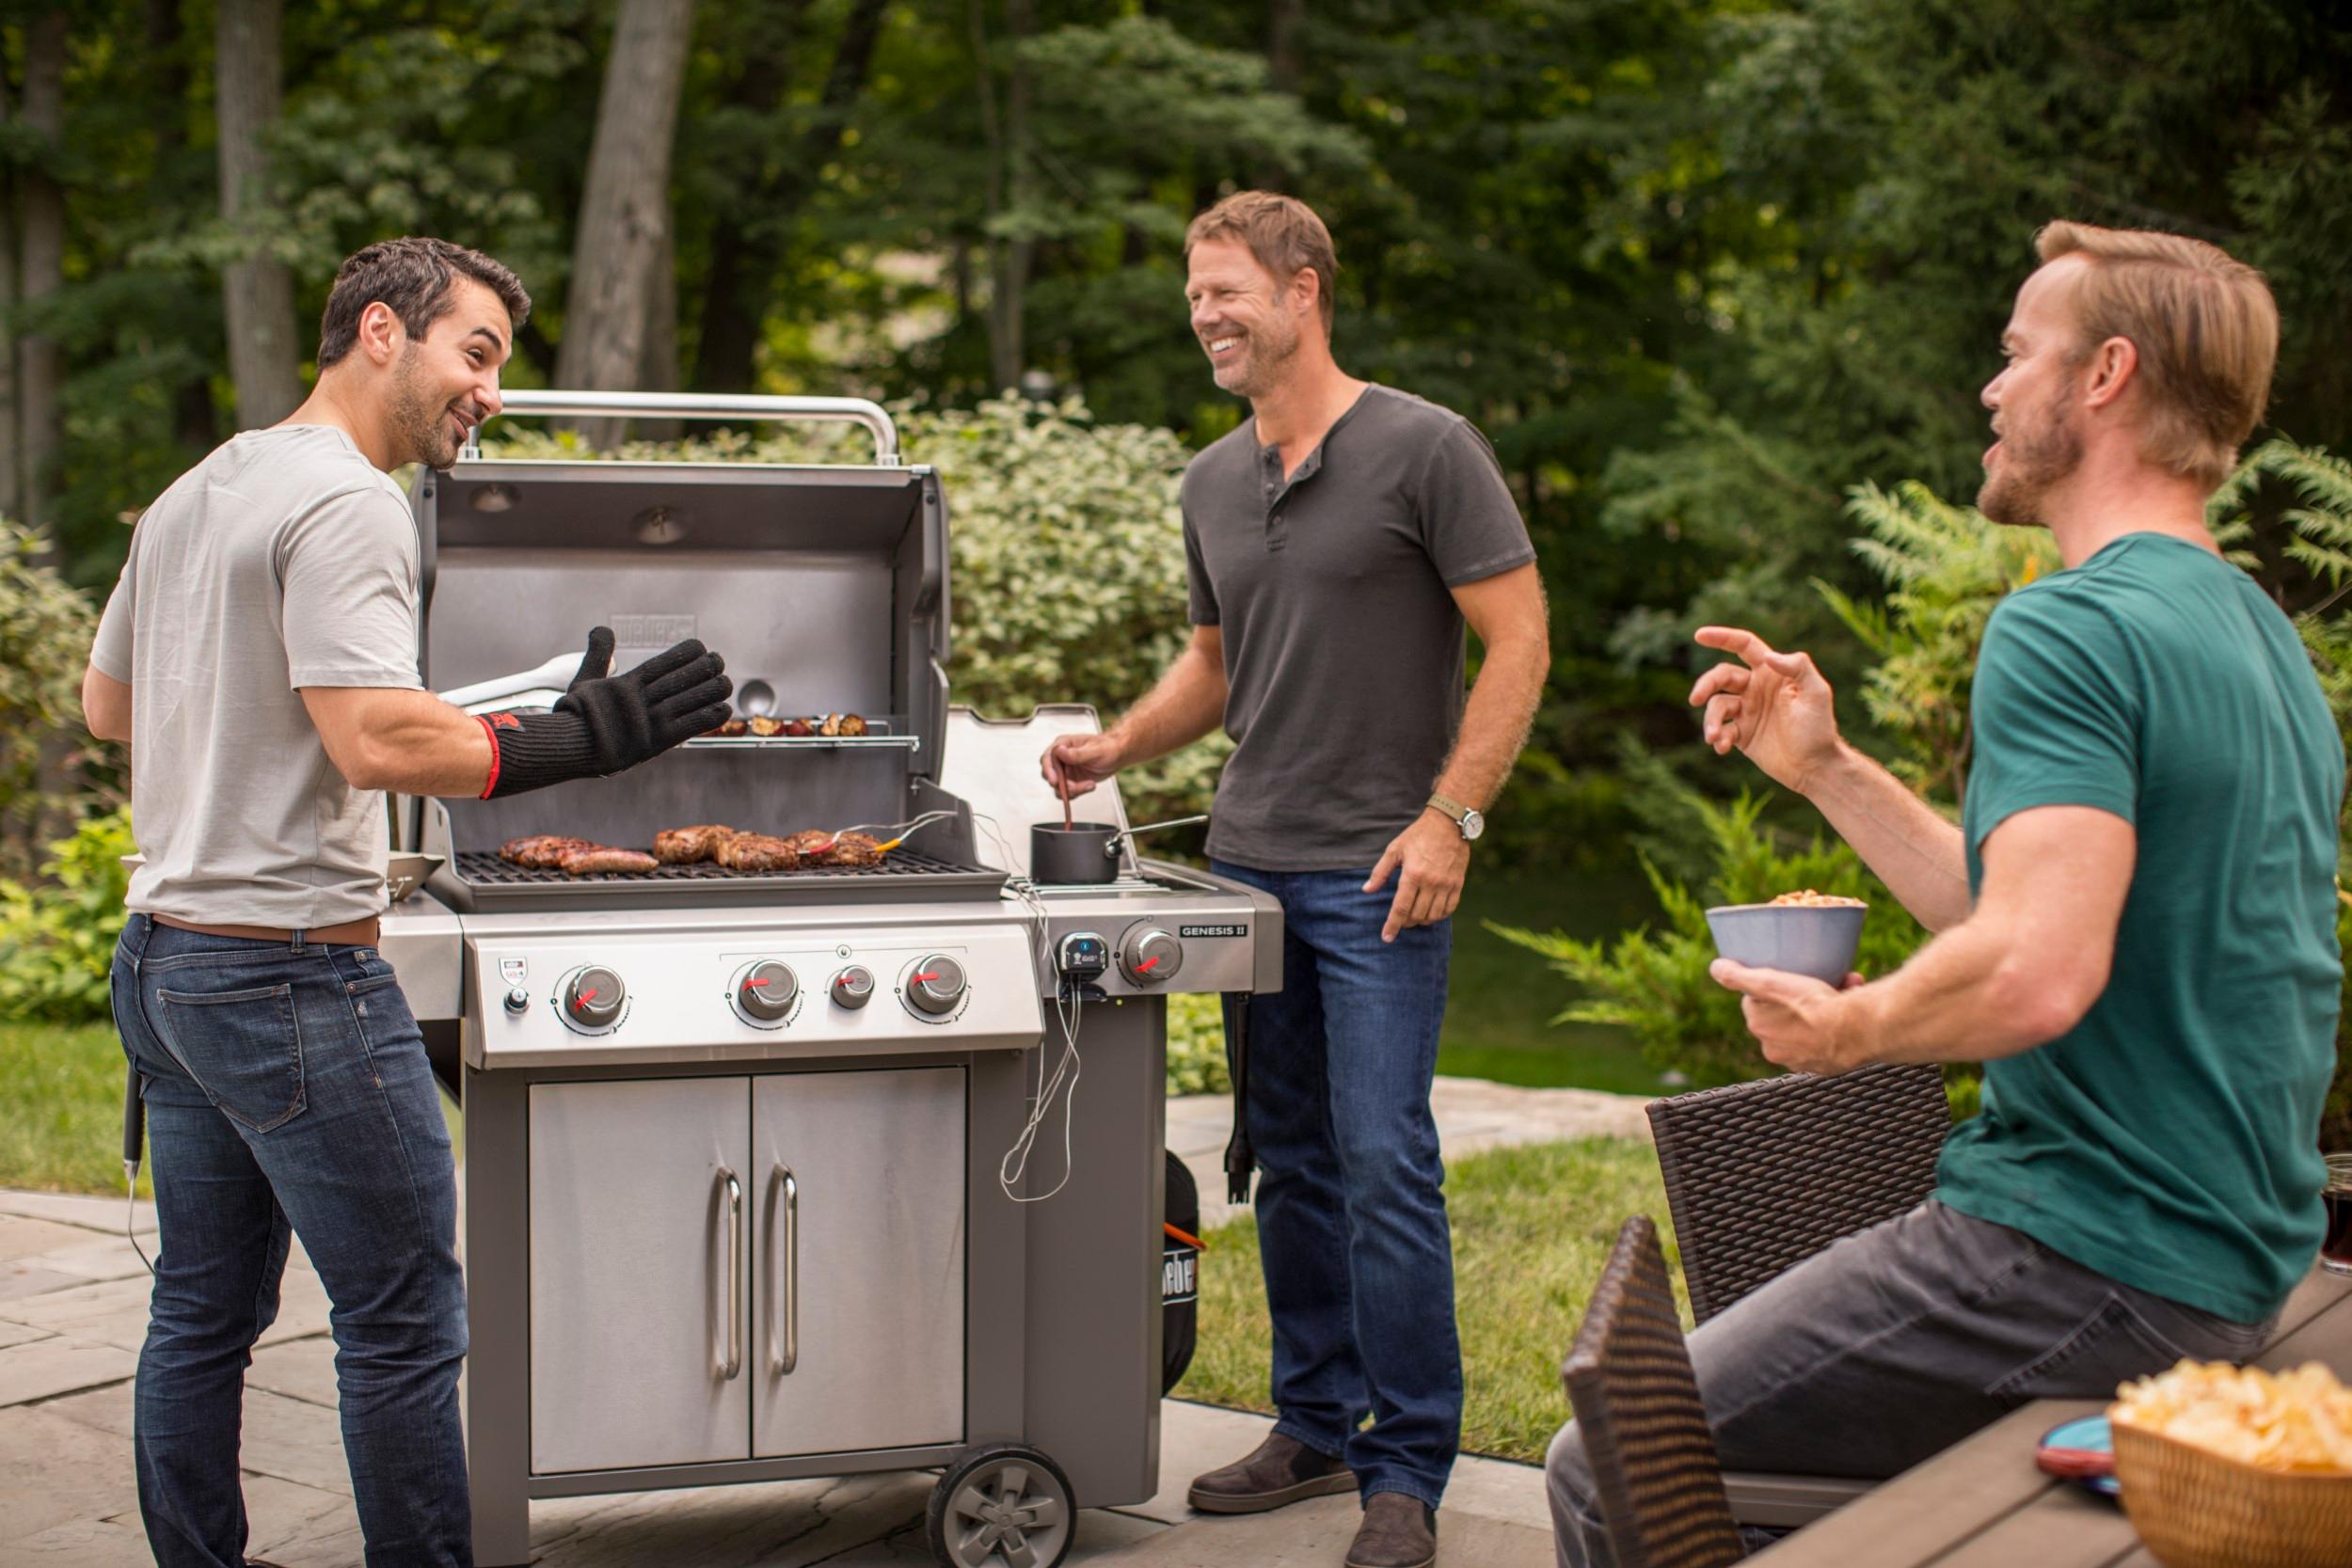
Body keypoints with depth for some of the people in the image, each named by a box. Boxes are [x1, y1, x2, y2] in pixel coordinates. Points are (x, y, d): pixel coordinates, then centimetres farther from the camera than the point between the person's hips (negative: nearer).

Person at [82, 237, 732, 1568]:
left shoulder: (193, 494, 16)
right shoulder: (348, 504, -14)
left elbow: (107, 703, 25)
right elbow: (377, 741, -24)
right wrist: (580, 737, -21)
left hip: (165, 960, 10)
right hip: (293, 970, -10)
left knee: (203, 1313, 15)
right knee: (404, 1321, -2)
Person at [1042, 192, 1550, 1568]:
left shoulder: (1423, 449, -7)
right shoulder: (1213, 484, 13)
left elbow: (1519, 642, -9)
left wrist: (1448, 819, -15)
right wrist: (1116, 748, 8)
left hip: (1379, 872, -7)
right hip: (1250, 862, 7)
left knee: (1384, 1160, -9)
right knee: (1291, 1159, 13)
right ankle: (1319, 1426, 25)